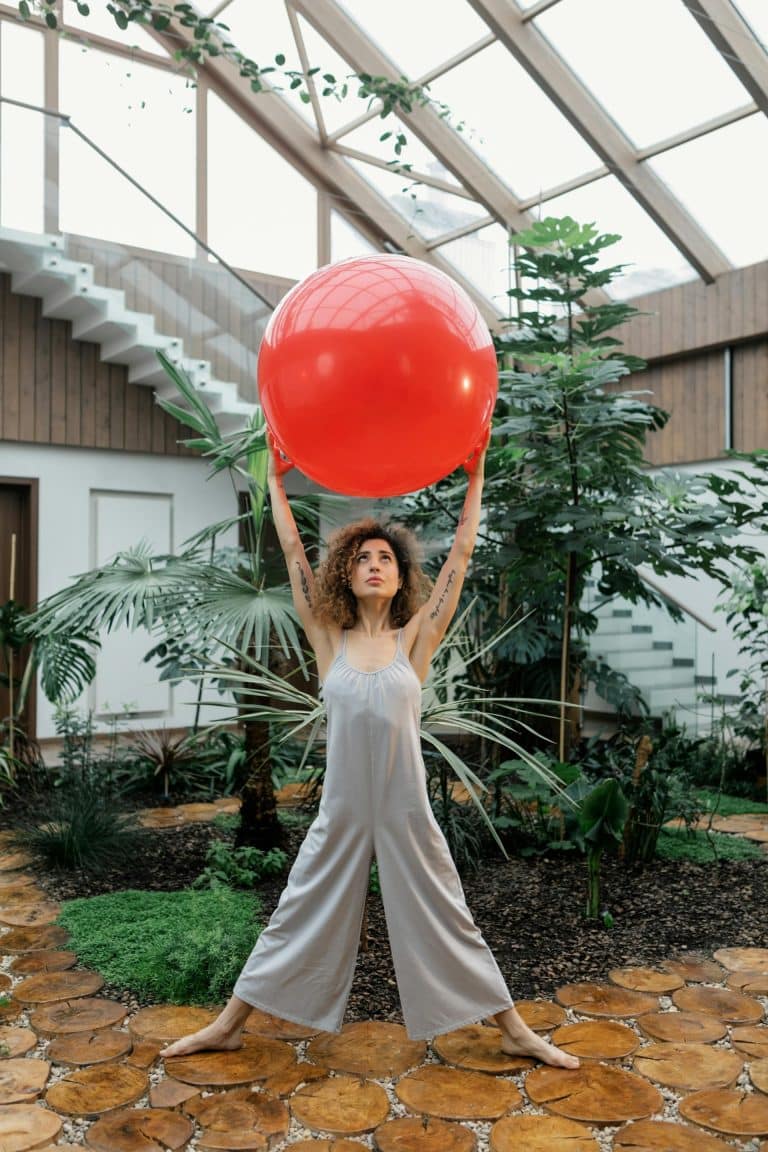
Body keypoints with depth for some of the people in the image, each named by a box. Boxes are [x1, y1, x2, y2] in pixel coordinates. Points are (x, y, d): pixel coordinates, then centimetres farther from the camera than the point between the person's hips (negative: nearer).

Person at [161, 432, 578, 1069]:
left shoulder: (414, 640, -3)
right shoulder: (330, 639, 0)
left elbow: (461, 554, -4)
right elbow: (293, 552, -1)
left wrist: (476, 478, -4)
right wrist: (277, 480, 1)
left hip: (406, 812, -1)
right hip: (342, 812, 1)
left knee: (449, 921, 12)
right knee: (298, 916, 13)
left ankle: (516, 1031, 29)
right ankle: (227, 1026, 30)